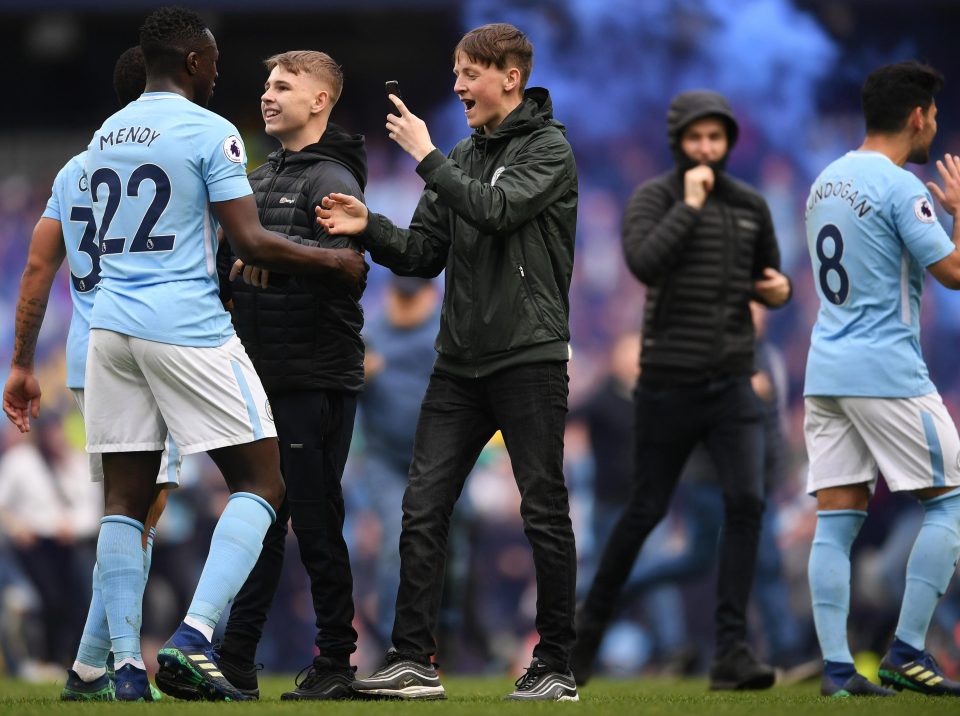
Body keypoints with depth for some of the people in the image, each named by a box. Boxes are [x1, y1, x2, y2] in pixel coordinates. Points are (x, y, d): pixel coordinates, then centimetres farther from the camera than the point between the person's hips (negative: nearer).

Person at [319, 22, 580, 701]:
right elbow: (424, 255, 13)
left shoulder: (549, 149, -4)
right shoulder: (461, 159, 15)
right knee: (423, 510, 0)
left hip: (529, 357, -6)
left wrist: (426, 156, -15)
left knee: (545, 513, -1)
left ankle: (556, 666, 5)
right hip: (460, 363, 7)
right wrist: (368, 227, -4)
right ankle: (413, 662, 2)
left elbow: (497, 208, -21)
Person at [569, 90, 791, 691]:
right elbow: (645, 264, -24)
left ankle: (733, 651, -17)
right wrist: (690, 205, -21)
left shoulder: (751, 206, 8)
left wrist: (781, 290, -1)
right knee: (647, 511, 7)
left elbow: (770, 280, 21)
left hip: (733, 386, 3)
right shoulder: (654, 198, -5)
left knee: (747, 501, -16)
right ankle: (592, 625, 29)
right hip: (669, 385, -2)